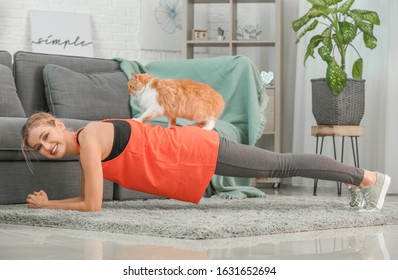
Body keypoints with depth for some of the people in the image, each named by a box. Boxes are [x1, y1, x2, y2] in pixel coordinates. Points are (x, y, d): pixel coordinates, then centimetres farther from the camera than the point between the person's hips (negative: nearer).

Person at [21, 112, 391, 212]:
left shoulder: (89, 139, -22)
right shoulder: (82, 147, 5)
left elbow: (92, 205, -23)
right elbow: (87, 196, 17)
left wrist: (47, 205, -11)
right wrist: (50, 200, 5)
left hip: (197, 153, -8)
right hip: (185, 151, 8)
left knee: (283, 166, 3)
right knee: (281, 166, 18)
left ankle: (368, 177, 14)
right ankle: (357, 181, 32)